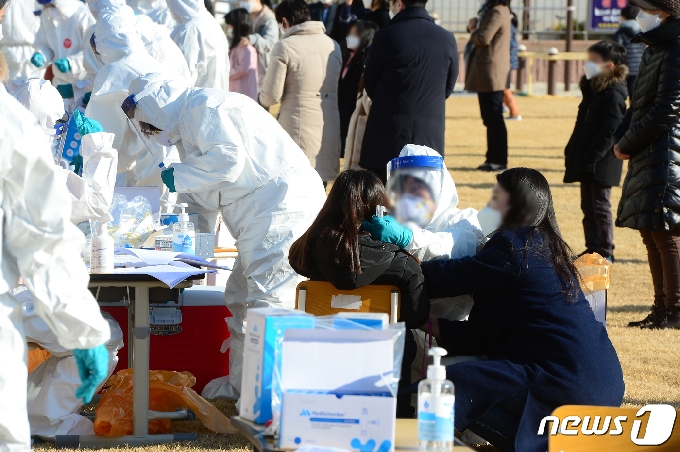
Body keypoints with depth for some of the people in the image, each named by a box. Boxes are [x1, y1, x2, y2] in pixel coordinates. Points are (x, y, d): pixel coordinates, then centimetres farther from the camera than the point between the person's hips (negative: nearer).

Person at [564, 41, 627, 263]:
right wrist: (572, 152, 11)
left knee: (600, 207, -3)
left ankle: (605, 251, 4)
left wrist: (591, 158, -23)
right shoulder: (592, 89, 13)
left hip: (601, 163, -9)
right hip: (586, 163, 9)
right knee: (588, 207, 13)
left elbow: (609, 132, -21)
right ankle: (592, 248, 20)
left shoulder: (613, 95, -16)